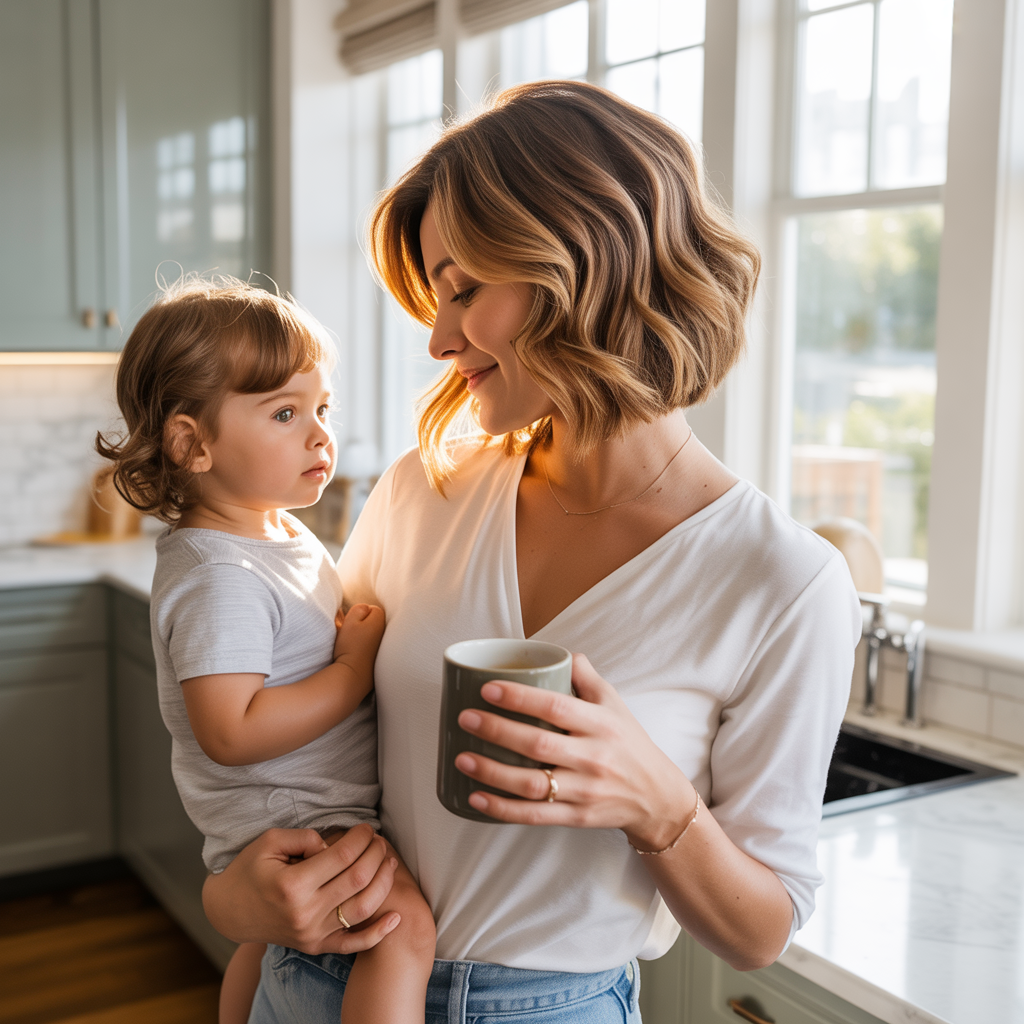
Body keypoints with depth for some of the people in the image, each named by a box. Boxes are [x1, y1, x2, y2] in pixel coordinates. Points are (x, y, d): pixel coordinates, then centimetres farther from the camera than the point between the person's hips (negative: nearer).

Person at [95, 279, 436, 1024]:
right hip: (284, 820, -11)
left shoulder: (285, 533, 7)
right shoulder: (219, 576, -24)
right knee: (406, 925, -29)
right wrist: (356, 670, -24)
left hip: (325, 807, 11)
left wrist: (366, 625, 5)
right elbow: (231, 732, -31)